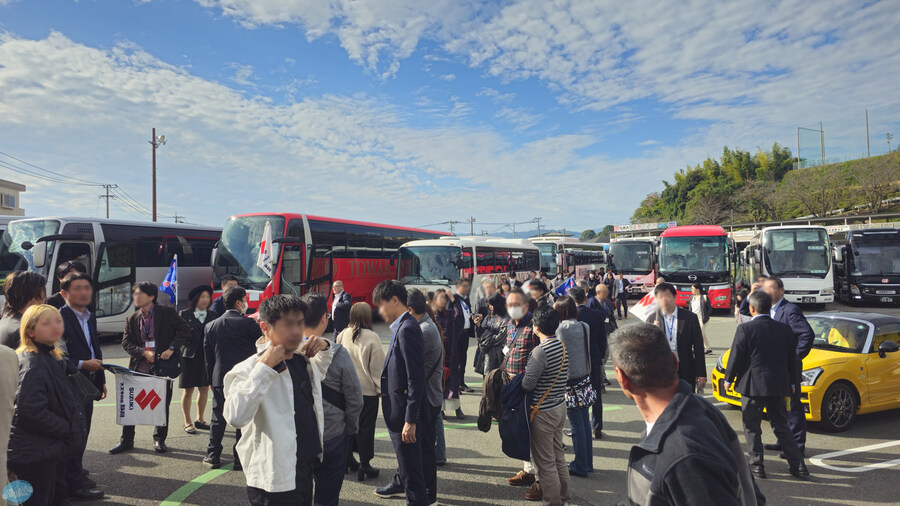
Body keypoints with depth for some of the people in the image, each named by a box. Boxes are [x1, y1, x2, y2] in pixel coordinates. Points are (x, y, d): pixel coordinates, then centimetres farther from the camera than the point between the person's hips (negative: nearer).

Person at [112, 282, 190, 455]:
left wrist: (172, 348, -14)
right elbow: (126, 343, 5)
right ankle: (127, 440, 21)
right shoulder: (132, 320, 8)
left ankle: (159, 440, 23)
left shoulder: (167, 313, -3)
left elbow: (184, 330, -3)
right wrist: (143, 352, -12)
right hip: (139, 367, 3)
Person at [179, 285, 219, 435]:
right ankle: (188, 422, 19)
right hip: (190, 357, -3)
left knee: (204, 389, 10)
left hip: (207, 358, 3)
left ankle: (199, 420, 25)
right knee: (188, 390, 5)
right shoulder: (185, 315, -1)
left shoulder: (213, 316, 7)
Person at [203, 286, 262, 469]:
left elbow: (208, 356, 11)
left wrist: (211, 380, 18)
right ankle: (241, 459, 10)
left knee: (218, 418, 14)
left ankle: (213, 456, 19)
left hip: (220, 379, 4)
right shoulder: (249, 324, -10)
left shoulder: (211, 326, 5)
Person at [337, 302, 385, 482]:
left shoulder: (342, 335, -3)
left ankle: (348, 459, 31)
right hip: (367, 390, -4)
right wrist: (381, 389, -2)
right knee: (366, 427, 5)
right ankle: (364, 465, 9)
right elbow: (377, 366, -11)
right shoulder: (371, 338, -15)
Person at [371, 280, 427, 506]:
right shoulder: (402, 327, 10)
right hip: (400, 413, 10)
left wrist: (410, 420, -21)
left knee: (411, 471, 4)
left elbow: (416, 379, -23)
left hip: (405, 415, -10)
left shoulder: (407, 329, -20)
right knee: (406, 467, 21)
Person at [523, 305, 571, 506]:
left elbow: (527, 384, -23)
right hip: (560, 406, 8)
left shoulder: (540, 352, -24)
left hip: (543, 412, -8)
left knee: (545, 461, 6)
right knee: (558, 455, 21)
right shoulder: (563, 346, 1)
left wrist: (523, 374, -2)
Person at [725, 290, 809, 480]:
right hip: (778, 386, 6)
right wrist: (791, 383, 22)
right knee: (781, 426, 17)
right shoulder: (784, 329, 3)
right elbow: (792, 359, 10)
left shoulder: (745, 329, -13)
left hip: (752, 385, -5)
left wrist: (728, 379, 3)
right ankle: (798, 465, 19)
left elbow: (735, 357, -10)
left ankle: (757, 466, 10)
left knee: (752, 427, 6)